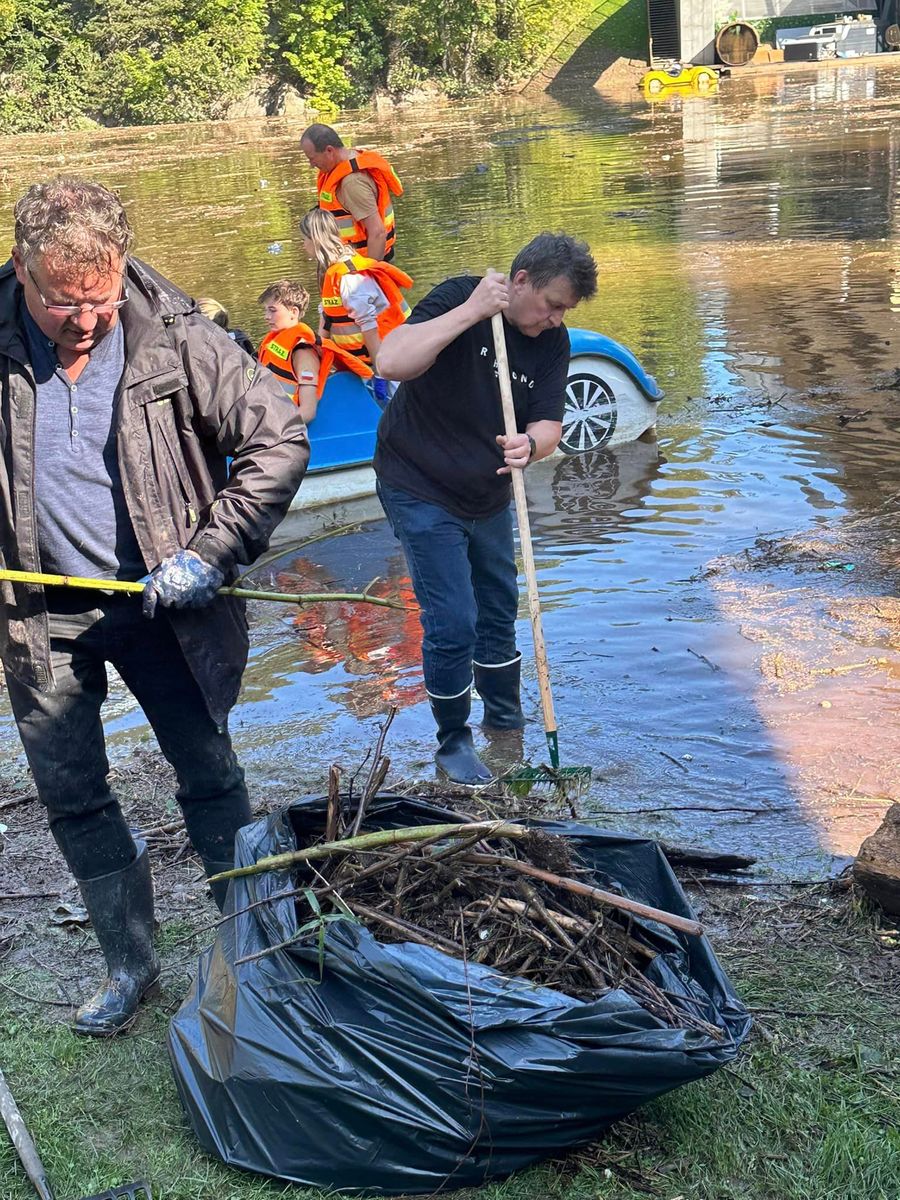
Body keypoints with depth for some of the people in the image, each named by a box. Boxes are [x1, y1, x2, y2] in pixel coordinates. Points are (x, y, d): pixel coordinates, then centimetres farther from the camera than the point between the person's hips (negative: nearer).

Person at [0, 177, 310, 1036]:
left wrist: (209, 552, -15)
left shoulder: (175, 337, -13)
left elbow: (279, 438, -10)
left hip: (157, 602, -2)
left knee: (209, 774, 10)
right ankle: (129, 964, 27)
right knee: (71, 797, 10)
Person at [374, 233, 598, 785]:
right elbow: (392, 362, -36)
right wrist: (471, 310, -38)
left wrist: (531, 444, -32)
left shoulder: (552, 341, -6)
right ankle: (453, 741, 14)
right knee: (453, 624, -7)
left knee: (499, 610, 18)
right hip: (421, 490, -6)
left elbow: (549, 424, -8)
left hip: (488, 494, 6)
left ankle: (507, 718, 39)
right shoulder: (459, 297, -22)